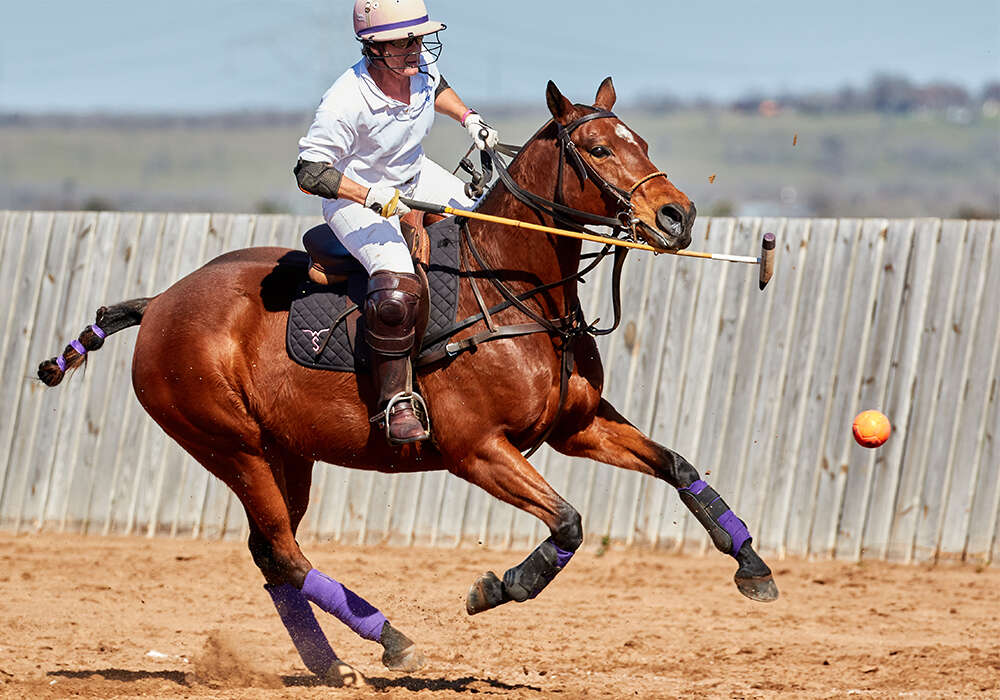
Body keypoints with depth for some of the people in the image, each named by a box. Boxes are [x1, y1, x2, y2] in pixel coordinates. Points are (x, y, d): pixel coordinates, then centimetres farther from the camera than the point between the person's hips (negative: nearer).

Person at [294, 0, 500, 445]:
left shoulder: (421, 66, -12)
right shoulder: (346, 103, -33)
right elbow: (309, 173, -30)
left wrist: (469, 119, 3)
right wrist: (371, 196, -38)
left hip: (415, 177, 8)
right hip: (355, 193, -8)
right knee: (398, 288, -29)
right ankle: (396, 400, -15)